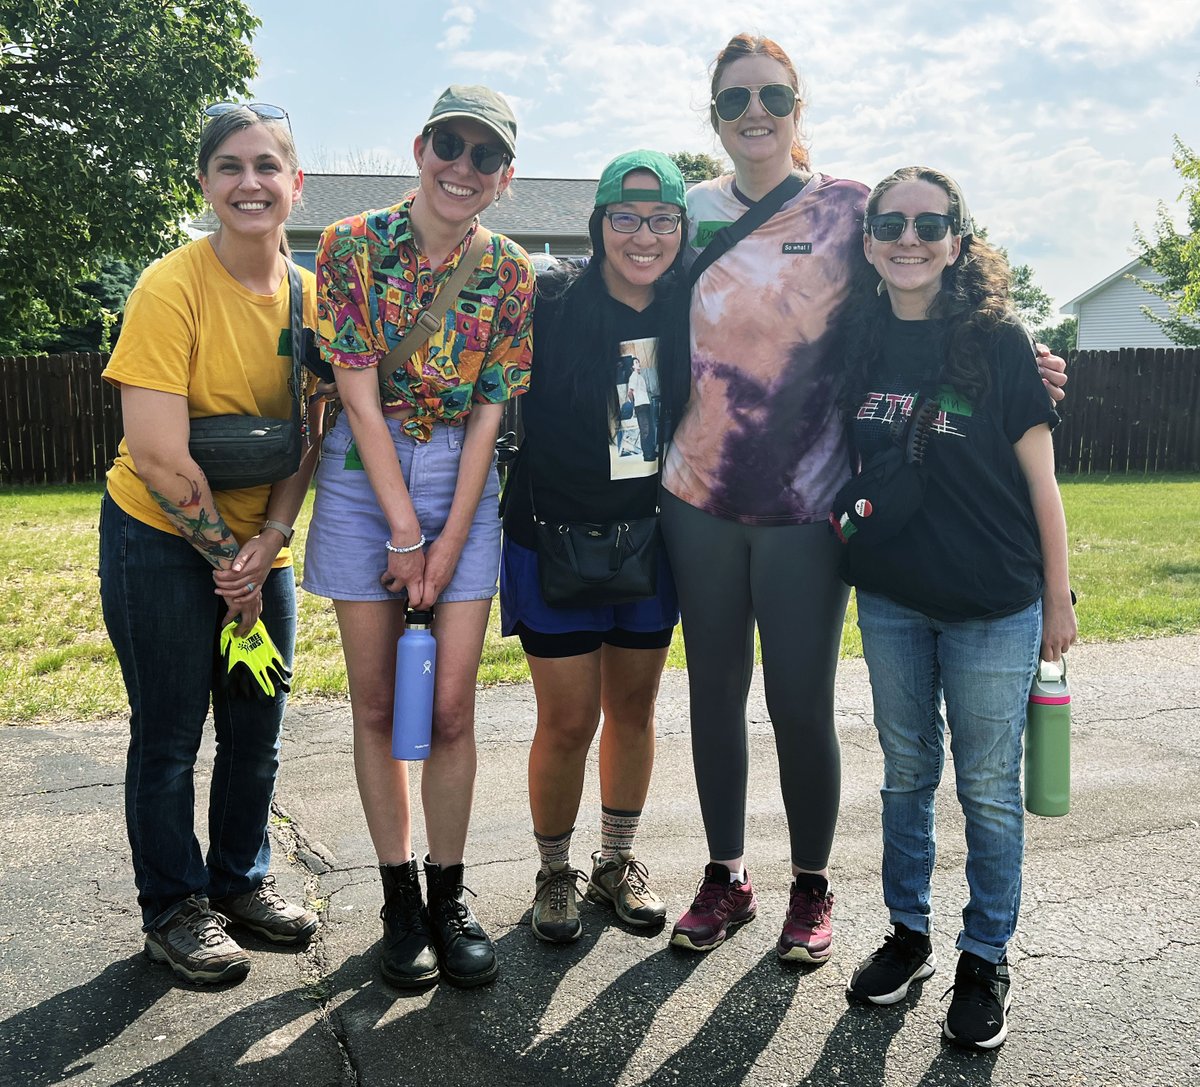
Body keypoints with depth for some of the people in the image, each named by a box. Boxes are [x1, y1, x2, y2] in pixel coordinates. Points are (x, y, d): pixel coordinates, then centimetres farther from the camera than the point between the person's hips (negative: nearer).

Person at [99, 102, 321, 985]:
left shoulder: (310, 294, 0)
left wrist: (269, 542, -11)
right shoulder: (172, 287, -17)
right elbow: (159, 456, -21)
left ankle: (242, 881, 34)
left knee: (257, 733, 13)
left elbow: (307, 436, 1)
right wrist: (227, 556, -14)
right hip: (163, 541, -5)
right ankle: (175, 910, 25)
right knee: (170, 739, 5)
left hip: (260, 545, 5)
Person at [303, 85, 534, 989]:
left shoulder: (510, 271, 1)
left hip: (463, 481, 1)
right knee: (378, 705, 6)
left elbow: (490, 412, -2)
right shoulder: (353, 246, -5)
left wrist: (449, 541, -8)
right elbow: (360, 396, -9)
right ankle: (400, 897, 21)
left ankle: (449, 895, 18)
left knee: (452, 708, 1)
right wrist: (403, 532, -12)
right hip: (365, 479, -1)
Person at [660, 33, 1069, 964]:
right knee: (715, 695, 11)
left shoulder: (851, 210, -1)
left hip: (808, 506, -2)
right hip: (699, 501, 3)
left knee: (801, 705, 2)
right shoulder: (691, 213, 7)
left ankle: (812, 888, 25)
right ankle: (726, 879, 29)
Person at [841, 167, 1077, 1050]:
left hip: (995, 606, -3)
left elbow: (1039, 479, -5)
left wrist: (1058, 602, -3)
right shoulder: (856, 341, 2)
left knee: (989, 787, 7)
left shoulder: (998, 340, -8)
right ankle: (909, 934, 33)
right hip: (889, 598, 4)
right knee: (906, 772, 15)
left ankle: (987, 960, 25)